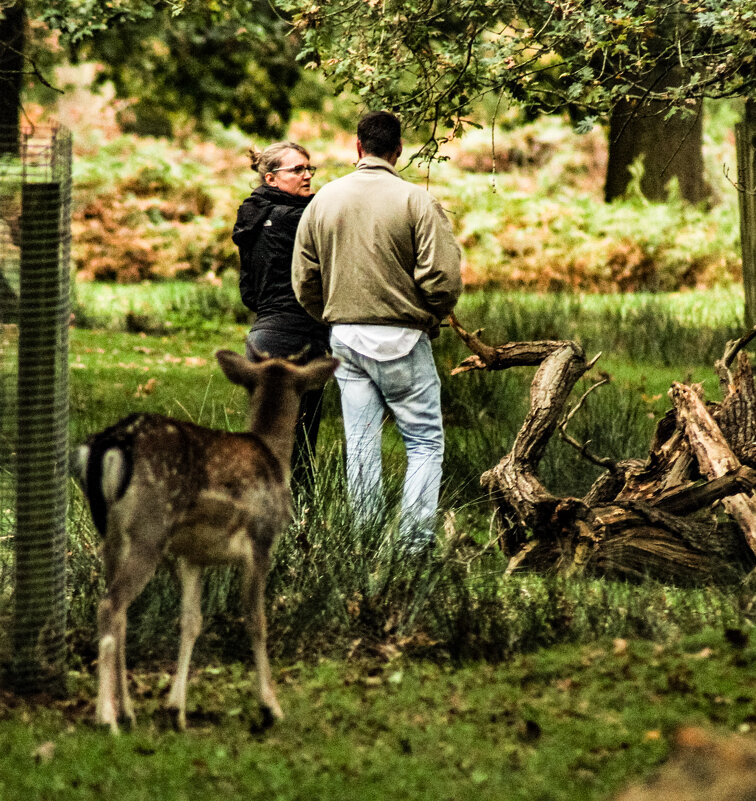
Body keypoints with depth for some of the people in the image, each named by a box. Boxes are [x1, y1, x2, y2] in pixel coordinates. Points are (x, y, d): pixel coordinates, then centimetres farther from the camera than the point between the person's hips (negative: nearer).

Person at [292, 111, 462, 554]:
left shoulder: (324, 199, 5)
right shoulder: (416, 201, -9)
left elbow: (304, 280, 9)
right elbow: (444, 278, -14)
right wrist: (430, 319, 5)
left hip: (345, 336, 4)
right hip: (401, 336, -4)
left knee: (361, 445, 9)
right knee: (425, 442, 4)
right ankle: (416, 543, -5)